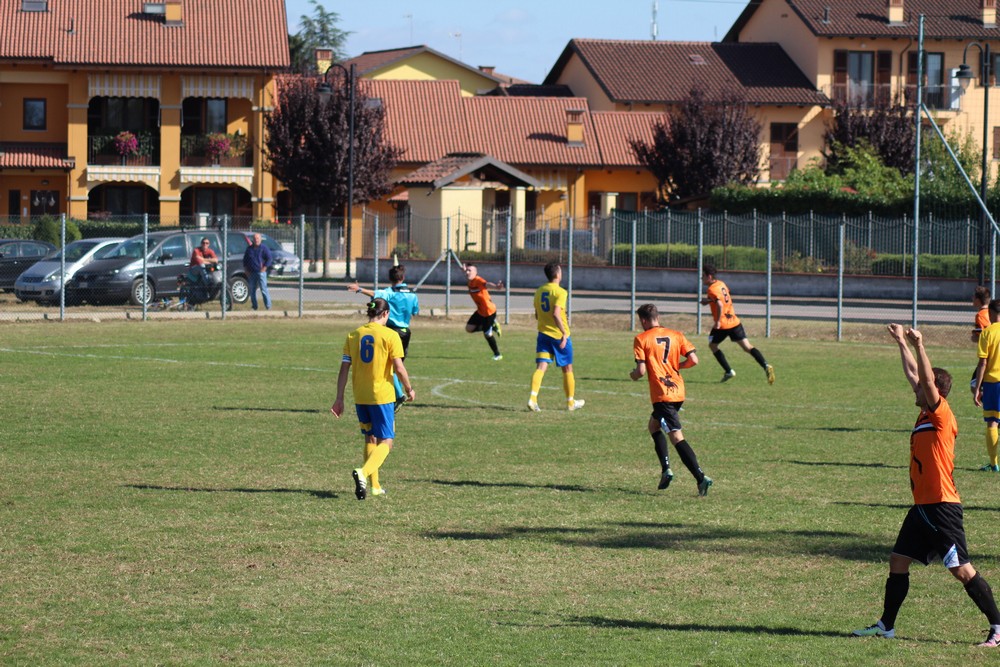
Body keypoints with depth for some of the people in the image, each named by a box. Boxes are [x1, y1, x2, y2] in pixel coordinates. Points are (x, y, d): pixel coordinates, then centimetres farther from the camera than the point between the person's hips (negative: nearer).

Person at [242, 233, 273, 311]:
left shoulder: (263, 248, -1)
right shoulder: (249, 248, 12)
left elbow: (270, 259, -4)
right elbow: (245, 259, 19)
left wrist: (264, 268, -12)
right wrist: (246, 269, 7)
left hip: (261, 272, -5)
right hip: (251, 272, 5)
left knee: (263, 289, -11)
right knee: (252, 290, 6)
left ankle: (268, 306, -11)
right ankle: (254, 306, 14)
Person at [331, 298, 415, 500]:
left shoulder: (353, 335, 4)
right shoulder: (390, 335, -8)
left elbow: (344, 369, 3)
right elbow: (399, 368, -11)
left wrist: (339, 399, 7)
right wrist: (409, 390, 5)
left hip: (360, 397, 5)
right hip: (382, 396, -5)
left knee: (370, 439, 20)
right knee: (386, 442, 0)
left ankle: (374, 485, 23)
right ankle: (363, 472, -27)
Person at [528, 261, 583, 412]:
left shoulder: (539, 291, 8)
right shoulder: (560, 292, -13)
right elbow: (556, 314, -24)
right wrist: (564, 333, -21)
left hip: (543, 334, 5)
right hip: (559, 335, -5)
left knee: (541, 367, -2)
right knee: (567, 369, 11)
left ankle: (533, 398, -23)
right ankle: (570, 402, 21)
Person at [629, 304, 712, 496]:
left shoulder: (641, 339, -5)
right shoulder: (676, 335, 9)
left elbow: (641, 370, -12)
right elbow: (693, 360, 0)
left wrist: (633, 375, 11)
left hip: (662, 394, -7)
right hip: (678, 391, 7)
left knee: (676, 437, -8)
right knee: (654, 425, 22)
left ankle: (700, 478, -18)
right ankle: (666, 469, 9)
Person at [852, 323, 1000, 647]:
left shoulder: (942, 417, -12)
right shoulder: (925, 415, 10)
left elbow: (928, 380, -26)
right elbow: (913, 374, 22)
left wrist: (919, 345, -29)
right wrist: (902, 343, 28)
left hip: (942, 506, -9)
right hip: (923, 506, 9)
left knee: (962, 569, -8)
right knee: (898, 562, 11)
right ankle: (886, 625, 19)